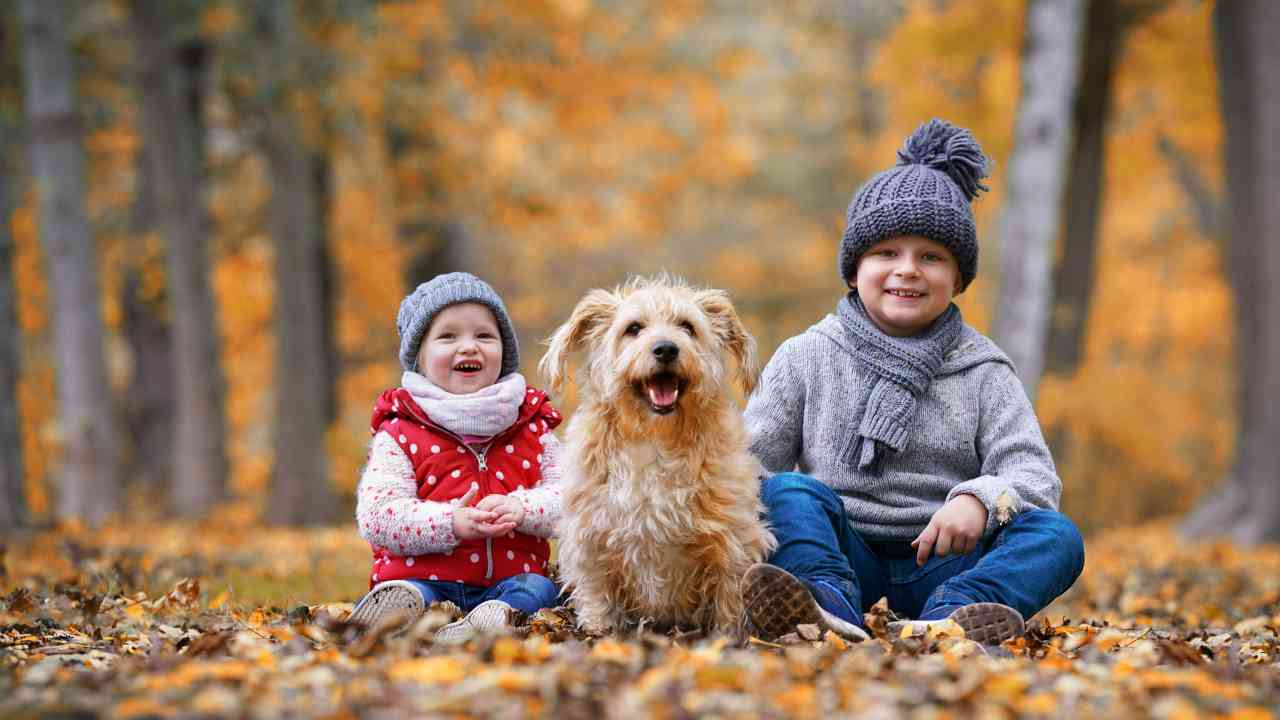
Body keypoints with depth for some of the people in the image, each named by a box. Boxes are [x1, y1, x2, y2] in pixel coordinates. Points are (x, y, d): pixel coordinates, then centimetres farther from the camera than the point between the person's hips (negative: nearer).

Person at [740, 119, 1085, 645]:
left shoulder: (983, 372, 9)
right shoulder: (807, 358, 9)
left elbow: (1034, 475, -2)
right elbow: (753, 455, 2)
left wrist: (980, 499, -26)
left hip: (943, 565, 1)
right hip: (844, 554, 0)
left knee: (1058, 537, -24)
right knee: (786, 490, -27)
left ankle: (949, 616, -53)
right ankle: (831, 605, -56)